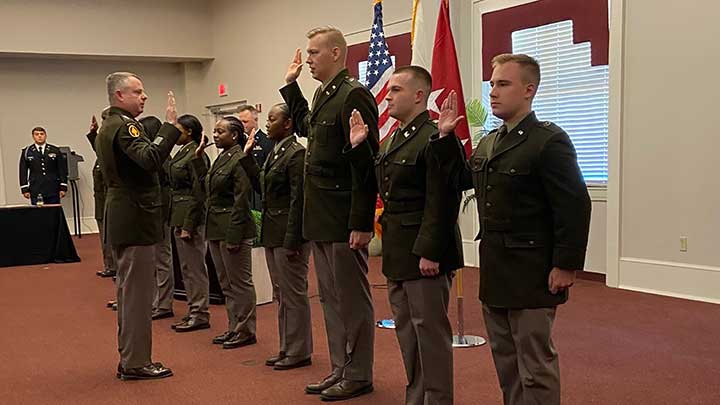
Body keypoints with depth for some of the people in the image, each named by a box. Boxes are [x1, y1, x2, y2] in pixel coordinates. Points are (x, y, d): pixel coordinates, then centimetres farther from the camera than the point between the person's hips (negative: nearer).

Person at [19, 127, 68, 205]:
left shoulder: (55, 150, 8)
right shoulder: (26, 152, 7)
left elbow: (62, 169, 7)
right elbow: (23, 172, 6)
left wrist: (63, 187, 0)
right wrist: (25, 189, -1)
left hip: (53, 191, 1)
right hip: (35, 192, -1)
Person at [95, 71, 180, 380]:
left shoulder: (108, 126, 17)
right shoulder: (124, 126, -15)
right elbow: (150, 159, -32)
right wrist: (170, 126, -29)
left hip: (122, 220, 11)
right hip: (135, 220, -11)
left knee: (129, 291, 15)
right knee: (138, 293, -4)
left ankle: (129, 359, 23)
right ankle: (136, 363, 3)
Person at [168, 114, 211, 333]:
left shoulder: (196, 155, -14)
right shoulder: (182, 153, 14)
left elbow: (198, 194, -18)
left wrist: (188, 226, -19)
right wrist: (177, 222, 15)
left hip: (191, 217, -10)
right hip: (179, 216, 10)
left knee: (195, 267, -2)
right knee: (186, 267, 14)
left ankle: (200, 315, 6)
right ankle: (193, 312, 23)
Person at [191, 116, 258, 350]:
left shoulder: (239, 160, -14)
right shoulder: (221, 158, 15)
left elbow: (241, 201, -18)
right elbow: (206, 186, 19)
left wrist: (234, 236, -20)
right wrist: (198, 158, 14)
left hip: (232, 230, -10)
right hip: (216, 229, 10)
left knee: (240, 283, 0)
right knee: (226, 284, 15)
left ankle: (246, 331, 10)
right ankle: (234, 328, 25)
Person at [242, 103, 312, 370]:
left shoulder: (296, 154, -15)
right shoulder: (275, 153, 15)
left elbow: (298, 200, -19)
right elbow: (261, 186, 15)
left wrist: (292, 242, -21)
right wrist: (248, 157, 9)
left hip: (288, 235, -10)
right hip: (272, 234, 10)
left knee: (293, 295, 0)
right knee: (281, 295, 16)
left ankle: (299, 353, 11)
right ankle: (287, 349, 26)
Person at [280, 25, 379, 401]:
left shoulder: (354, 95, -14)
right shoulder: (324, 96, 14)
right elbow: (305, 126, 35)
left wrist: (361, 224, -22)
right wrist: (290, 84, 25)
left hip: (344, 220, -9)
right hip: (320, 219, 9)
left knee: (352, 300, 3)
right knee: (330, 299, 16)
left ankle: (358, 375, 16)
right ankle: (340, 369, 27)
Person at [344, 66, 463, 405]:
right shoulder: (394, 139, 15)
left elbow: (442, 202, -22)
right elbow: (377, 184, 15)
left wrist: (430, 252, -24)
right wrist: (357, 147, 8)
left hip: (423, 252, -10)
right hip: (398, 251, 10)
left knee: (429, 329, 0)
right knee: (406, 328, 17)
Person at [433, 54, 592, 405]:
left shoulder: (549, 142, -15)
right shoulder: (488, 143, 11)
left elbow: (575, 207, -18)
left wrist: (566, 266, -19)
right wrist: (446, 137, 5)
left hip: (531, 272, -8)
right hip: (495, 270, 8)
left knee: (534, 363, 3)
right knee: (504, 358, 18)